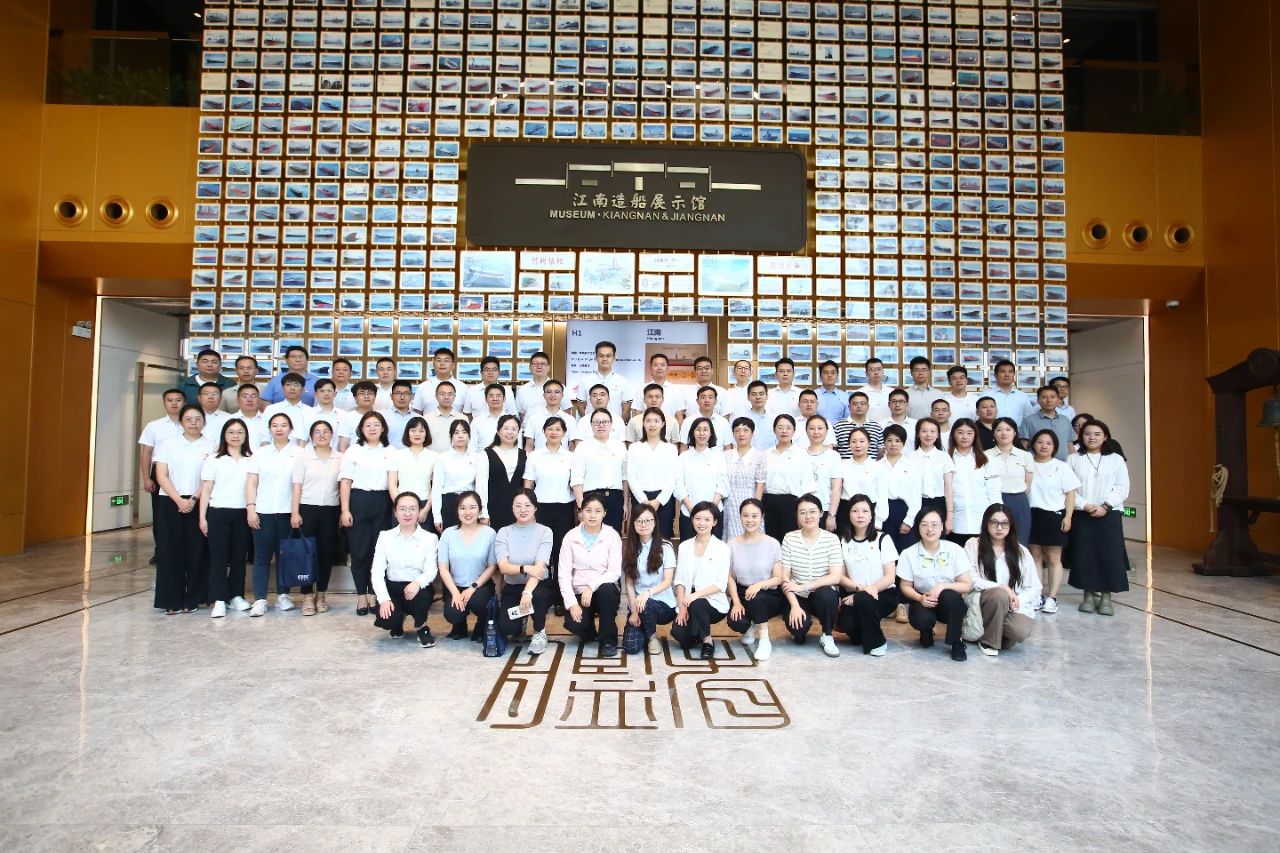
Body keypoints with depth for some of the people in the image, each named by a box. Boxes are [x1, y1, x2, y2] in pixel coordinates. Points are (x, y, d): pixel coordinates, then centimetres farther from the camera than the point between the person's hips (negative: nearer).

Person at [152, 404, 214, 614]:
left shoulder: (210, 446, 5)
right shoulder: (168, 443, 8)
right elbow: (162, 476, 1)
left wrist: (193, 499, -13)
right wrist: (179, 500, -11)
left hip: (199, 504, -1)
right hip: (170, 503, 1)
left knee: (197, 551, 0)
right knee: (171, 551, 1)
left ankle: (192, 600, 10)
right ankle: (171, 601, 7)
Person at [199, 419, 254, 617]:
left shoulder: (251, 460, 8)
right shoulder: (213, 459, 2)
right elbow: (205, 490, 1)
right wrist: (202, 517, -4)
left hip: (242, 514, 2)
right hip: (218, 513, -2)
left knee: (239, 556, 7)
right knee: (219, 556, -1)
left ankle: (236, 595, 18)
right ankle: (219, 600, 3)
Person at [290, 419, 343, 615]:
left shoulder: (340, 458, 5)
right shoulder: (303, 457, 2)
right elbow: (297, 486, 0)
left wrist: (344, 511, -1)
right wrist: (294, 512, -7)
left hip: (331, 510, 1)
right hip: (308, 508, -1)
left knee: (327, 552, 5)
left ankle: (321, 595, 17)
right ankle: (307, 596, 7)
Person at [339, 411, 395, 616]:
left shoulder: (390, 451, 9)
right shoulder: (353, 450, 4)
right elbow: (345, 482, 1)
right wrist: (345, 510, -7)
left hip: (382, 503, 2)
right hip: (358, 501, -1)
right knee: (360, 550, 2)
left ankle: (374, 593, 15)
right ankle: (361, 595, 12)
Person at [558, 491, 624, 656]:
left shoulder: (612, 536, -5)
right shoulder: (571, 537, -3)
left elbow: (615, 571, -12)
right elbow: (564, 573, -5)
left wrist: (591, 587, -25)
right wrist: (571, 602, -17)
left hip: (604, 590, 0)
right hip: (579, 593, 1)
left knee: (607, 589, -36)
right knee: (574, 624, -28)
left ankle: (608, 639, -15)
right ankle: (589, 632, 11)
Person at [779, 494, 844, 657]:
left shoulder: (831, 539, -7)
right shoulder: (789, 538, -6)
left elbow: (835, 577, -16)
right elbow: (784, 578, -7)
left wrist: (802, 586, -21)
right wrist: (794, 605, -19)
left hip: (824, 596, 0)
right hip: (797, 597, 0)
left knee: (825, 593, -35)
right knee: (798, 627, -29)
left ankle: (827, 636, -7)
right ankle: (799, 631, 12)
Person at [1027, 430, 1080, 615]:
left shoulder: (1062, 467, 0)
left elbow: (1070, 494, 0)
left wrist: (1068, 517, -8)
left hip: (1054, 515, -2)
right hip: (1032, 515, 2)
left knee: (1053, 558, 2)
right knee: (1035, 556, 8)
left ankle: (1052, 597, 7)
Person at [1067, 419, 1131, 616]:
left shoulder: (1116, 459, 6)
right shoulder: (1074, 459, 6)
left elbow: (1122, 488, 0)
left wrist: (1105, 506, -12)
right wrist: (1084, 505, -13)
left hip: (1110, 514, 0)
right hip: (1081, 514, 0)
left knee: (1109, 555, -4)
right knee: (1084, 555, 1)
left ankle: (1106, 596, 6)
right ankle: (1089, 594, 12)